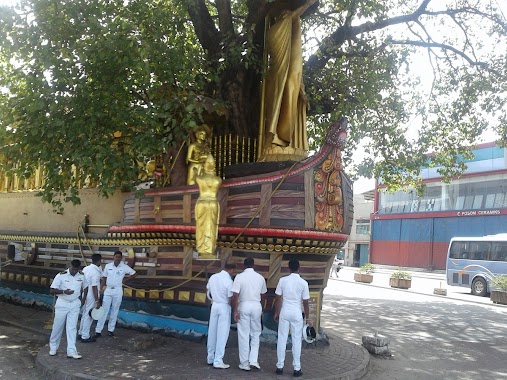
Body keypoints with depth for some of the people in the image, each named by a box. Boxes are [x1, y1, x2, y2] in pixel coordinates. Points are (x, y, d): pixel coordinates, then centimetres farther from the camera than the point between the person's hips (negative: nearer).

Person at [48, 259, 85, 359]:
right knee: (58, 326, 8)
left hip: (75, 305, 2)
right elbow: (52, 290, -12)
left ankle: (71, 351, -1)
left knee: (72, 327, -1)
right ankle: (53, 347, 28)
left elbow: (83, 287, 18)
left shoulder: (82, 276, 0)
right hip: (62, 304, -2)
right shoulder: (61, 276, -11)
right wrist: (64, 292, -28)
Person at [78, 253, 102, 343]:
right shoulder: (95, 272, -22)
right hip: (91, 296, -8)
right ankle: (85, 337, 10)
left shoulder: (86, 268, 4)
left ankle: (81, 333, 32)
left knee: (85, 314, 20)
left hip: (85, 294, 8)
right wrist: (97, 301, -19)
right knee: (88, 316, 2)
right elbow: (94, 287, -24)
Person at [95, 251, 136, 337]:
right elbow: (104, 278, 6)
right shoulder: (108, 266, 0)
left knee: (115, 311, 7)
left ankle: (111, 329, 17)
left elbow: (134, 274, 5)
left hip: (118, 291, -1)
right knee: (104, 310, -2)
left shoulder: (124, 267, -5)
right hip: (108, 290, 1)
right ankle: (98, 330, 0)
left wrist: (124, 279, 0)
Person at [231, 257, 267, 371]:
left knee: (244, 335, 5)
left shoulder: (240, 277, -8)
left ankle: (245, 363, 10)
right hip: (256, 306, 3)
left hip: (244, 306, -2)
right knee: (255, 334, 15)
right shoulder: (260, 277, 3)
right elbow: (262, 295, 12)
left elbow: (235, 295, -13)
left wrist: (235, 311, -7)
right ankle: (254, 360, 5)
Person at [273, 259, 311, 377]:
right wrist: (307, 318, 6)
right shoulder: (303, 283, -7)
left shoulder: (283, 280, -5)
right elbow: (305, 302, -4)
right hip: (297, 313, -1)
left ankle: (280, 366, 14)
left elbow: (278, 298, -1)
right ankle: (297, 368, 10)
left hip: (284, 312, 1)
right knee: (296, 341, 7)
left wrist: (276, 313, 11)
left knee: (282, 339, 9)